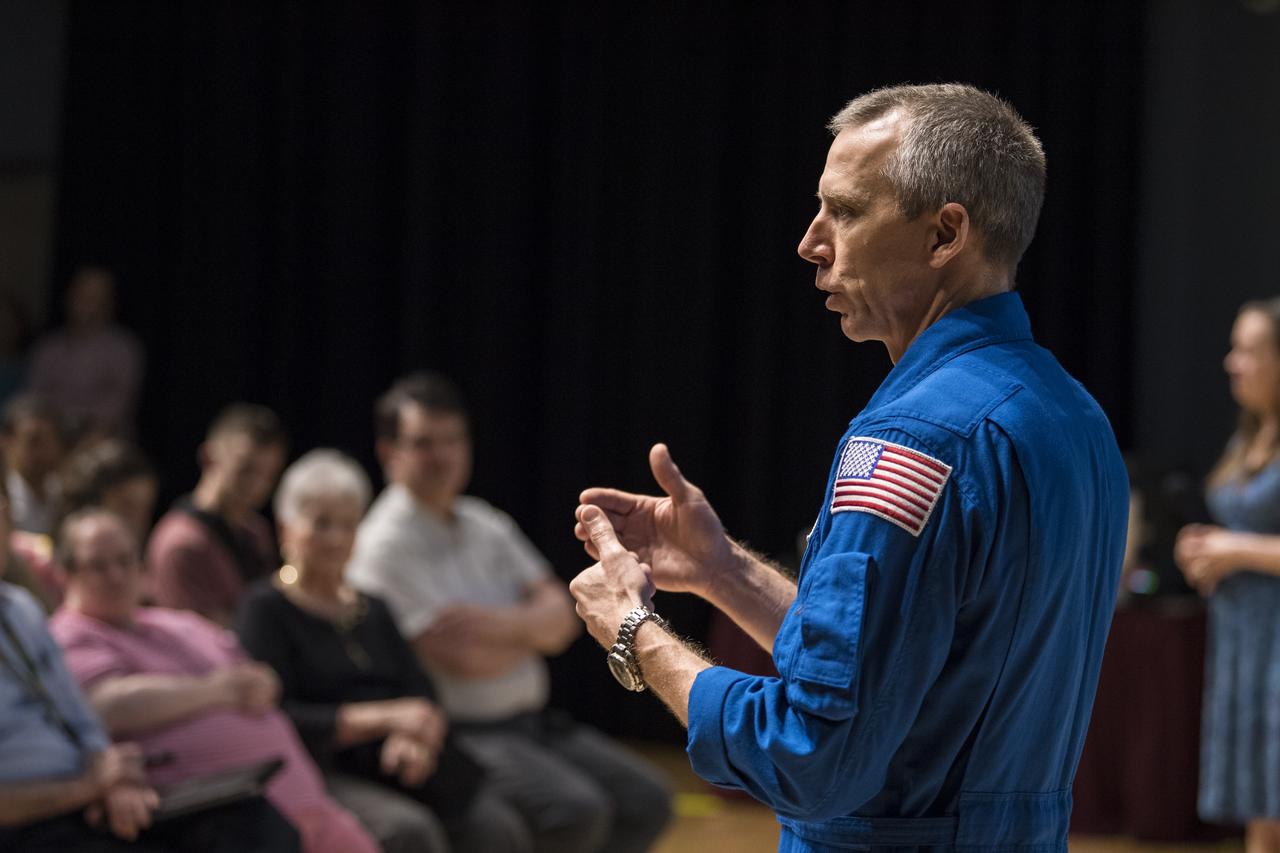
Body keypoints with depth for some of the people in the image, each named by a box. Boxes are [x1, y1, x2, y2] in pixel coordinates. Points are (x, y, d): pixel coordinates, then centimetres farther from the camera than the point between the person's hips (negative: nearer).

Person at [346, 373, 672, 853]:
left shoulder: (486, 525, 14)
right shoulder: (384, 545, -10)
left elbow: (562, 616, 5)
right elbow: (466, 660, -18)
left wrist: (504, 624, -16)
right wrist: (532, 629, 1)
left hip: (530, 722, 8)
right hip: (458, 736, -8)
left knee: (646, 800, -5)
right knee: (576, 810, -28)